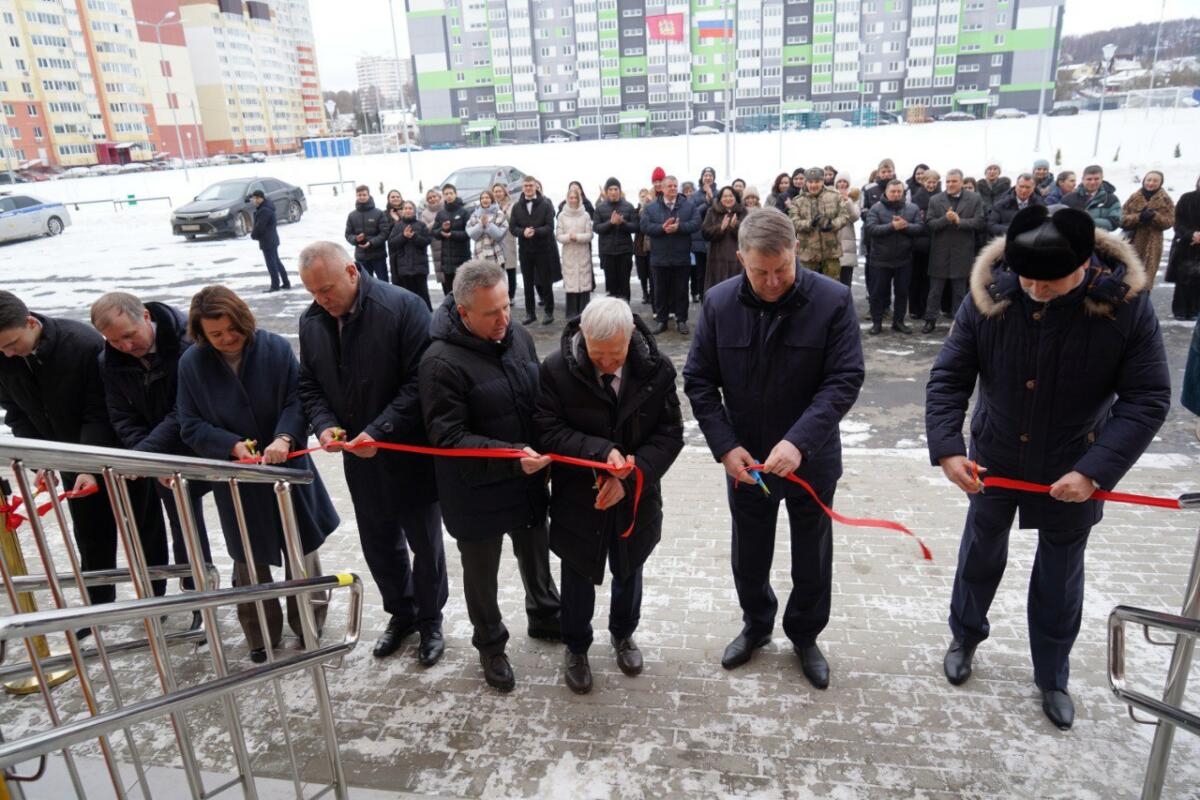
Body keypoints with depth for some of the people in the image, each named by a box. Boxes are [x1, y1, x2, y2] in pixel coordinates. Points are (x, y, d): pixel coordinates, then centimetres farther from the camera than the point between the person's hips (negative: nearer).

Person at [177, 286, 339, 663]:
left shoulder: (276, 348, -12)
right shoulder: (192, 364, -8)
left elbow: (298, 401, -12)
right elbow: (191, 427, -4)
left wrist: (284, 437, -30)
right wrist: (232, 445, -21)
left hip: (287, 469, -1)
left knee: (301, 553, 13)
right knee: (249, 564, 14)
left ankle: (309, 626, 36)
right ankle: (261, 636, 36)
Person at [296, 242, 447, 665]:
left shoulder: (403, 307, -19)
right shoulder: (311, 321, 1)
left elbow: (421, 382, -21)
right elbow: (309, 385, 10)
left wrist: (378, 431, -25)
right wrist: (324, 424, -10)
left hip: (411, 454, -5)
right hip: (359, 458, 5)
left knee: (425, 544, 12)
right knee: (379, 546, 19)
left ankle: (430, 619, 34)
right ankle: (400, 613, 42)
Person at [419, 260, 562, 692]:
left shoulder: (518, 335, -4)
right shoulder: (442, 362, -25)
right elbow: (447, 436, -25)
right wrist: (511, 455, -32)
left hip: (527, 481, 6)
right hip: (475, 493, -5)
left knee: (536, 554, 26)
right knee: (482, 572, 17)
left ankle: (544, 616, 53)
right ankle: (490, 644, 42)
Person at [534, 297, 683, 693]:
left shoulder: (656, 368, -14)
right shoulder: (556, 369, -19)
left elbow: (670, 433, -12)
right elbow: (548, 430, -18)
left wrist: (630, 474, -25)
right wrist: (602, 452, -32)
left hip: (636, 498, 2)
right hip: (578, 499, -2)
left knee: (628, 572, 25)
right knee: (579, 579, 18)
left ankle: (623, 634, 53)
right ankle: (576, 648, 45)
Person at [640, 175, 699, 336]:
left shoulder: (688, 206, 4)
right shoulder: (651, 207, 4)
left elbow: (695, 224, -7)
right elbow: (644, 226, -8)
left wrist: (678, 227, -22)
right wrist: (662, 228, -21)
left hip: (681, 258, 0)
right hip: (659, 258, 0)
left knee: (681, 291, 6)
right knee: (661, 291, 8)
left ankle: (681, 320, 16)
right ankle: (661, 321, 18)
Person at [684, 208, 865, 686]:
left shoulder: (833, 301, -16)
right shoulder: (719, 303, -10)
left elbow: (845, 379, -18)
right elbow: (698, 381, -5)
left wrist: (799, 441, -31)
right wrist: (725, 446, -15)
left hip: (810, 460, -1)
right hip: (745, 460, 2)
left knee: (812, 557, 18)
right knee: (749, 555, 20)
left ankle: (804, 634, 43)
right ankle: (756, 625, 47)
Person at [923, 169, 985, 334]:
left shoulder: (974, 199, 1)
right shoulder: (935, 200, 1)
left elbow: (979, 222, -6)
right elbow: (929, 223, -6)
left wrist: (959, 221, -18)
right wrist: (946, 219, -22)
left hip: (962, 252, 0)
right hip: (940, 252, 0)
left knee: (960, 291, 9)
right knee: (935, 290, 7)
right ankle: (930, 320, 16)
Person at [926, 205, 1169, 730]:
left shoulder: (1127, 304, -20)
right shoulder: (988, 296, -18)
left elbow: (1148, 400, -15)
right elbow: (947, 379, -12)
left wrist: (1095, 471, -25)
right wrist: (946, 448, -25)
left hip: (1072, 472, -1)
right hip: (994, 460, 1)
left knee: (1060, 577, 15)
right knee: (980, 555, 20)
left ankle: (1051, 677, 38)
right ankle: (965, 637, 46)